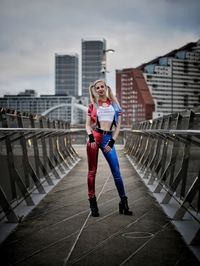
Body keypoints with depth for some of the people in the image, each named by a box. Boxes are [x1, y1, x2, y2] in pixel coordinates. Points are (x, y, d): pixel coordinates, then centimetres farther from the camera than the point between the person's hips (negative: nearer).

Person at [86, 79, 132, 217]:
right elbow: (88, 124, 8)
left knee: (116, 171, -3)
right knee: (92, 171, 1)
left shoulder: (114, 104, 11)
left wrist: (112, 142, -2)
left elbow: (118, 125, 8)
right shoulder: (93, 105, 9)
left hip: (108, 138, 1)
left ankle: (123, 202, 4)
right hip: (95, 137, 0)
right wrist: (91, 137, -10)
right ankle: (93, 203, 8)